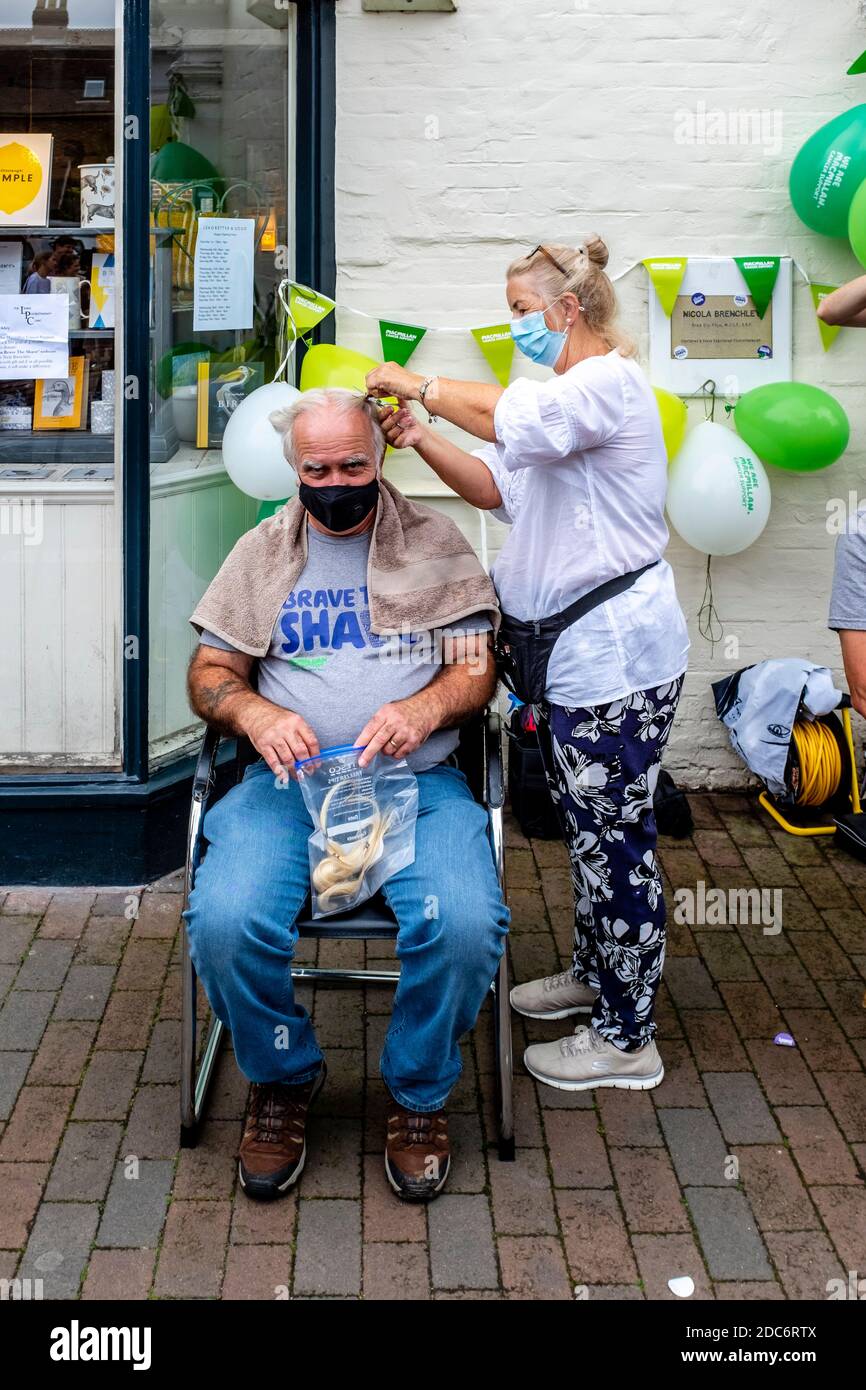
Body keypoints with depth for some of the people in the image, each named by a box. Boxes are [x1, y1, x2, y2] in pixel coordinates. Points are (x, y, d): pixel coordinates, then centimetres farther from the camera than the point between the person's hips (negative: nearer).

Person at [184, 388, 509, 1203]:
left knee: (464, 922, -30)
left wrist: (422, 710, -17)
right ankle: (283, 1078, 3)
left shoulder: (436, 543, 11)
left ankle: (419, 1095, -1)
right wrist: (255, 714, -11)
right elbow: (210, 673, 12)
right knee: (225, 920, -27)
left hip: (418, 781, -1)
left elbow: (477, 668, 6)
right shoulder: (261, 553, 15)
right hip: (288, 779, 1)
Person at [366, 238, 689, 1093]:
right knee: (584, 825, 21)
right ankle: (594, 972, 38)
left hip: (612, 654, -10)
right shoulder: (565, 397, 19)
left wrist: (419, 386, -17)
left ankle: (626, 1039, 9)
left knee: (612, 837, -2)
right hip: (567, 650, 10)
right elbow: (499, 487, 13)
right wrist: (422, 440, -2)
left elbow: (512, 419, -31)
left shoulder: (610, 382, -14)